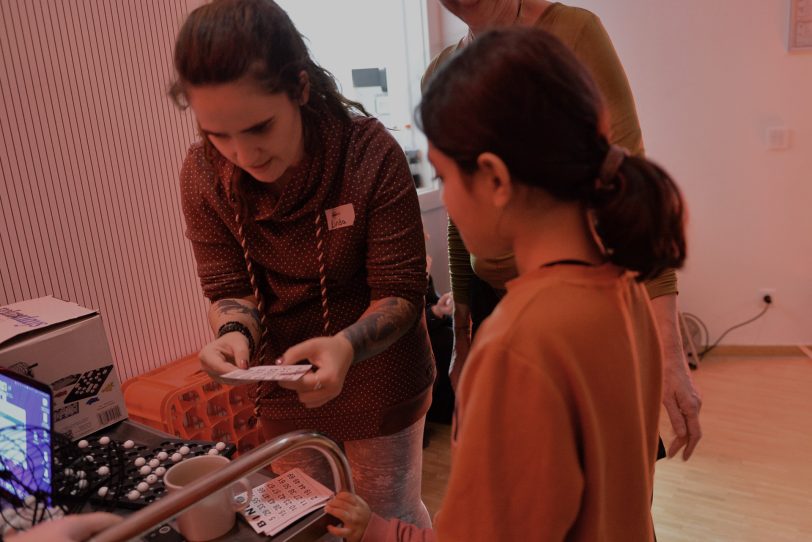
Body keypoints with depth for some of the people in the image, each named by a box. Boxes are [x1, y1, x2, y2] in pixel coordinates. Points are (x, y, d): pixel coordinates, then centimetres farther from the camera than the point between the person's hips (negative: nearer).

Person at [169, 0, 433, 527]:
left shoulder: (373, 153, -26)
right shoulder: (204, 173, -16)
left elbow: (401, 293, -21)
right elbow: (229, 288, -8)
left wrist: (347, 345, -41)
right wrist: (234, 333, -31)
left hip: (378, 379, -3)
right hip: (283, 387, 4)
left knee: (392, 513, 17)